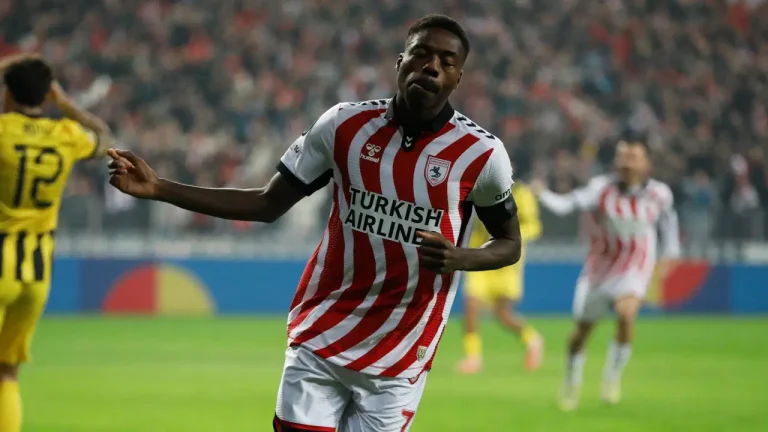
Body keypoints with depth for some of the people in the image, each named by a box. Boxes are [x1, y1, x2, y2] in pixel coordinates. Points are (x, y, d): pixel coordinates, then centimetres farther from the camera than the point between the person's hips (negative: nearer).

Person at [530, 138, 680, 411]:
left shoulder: (659, 194, -7)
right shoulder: (601, 188, -13)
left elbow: (668, 218, 15)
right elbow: (567, 204, -28)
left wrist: (670, 253, 14)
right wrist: (542, 194, -46)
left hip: (635, 270, -1)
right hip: (599, 268, 1)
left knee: (626, 313, -29)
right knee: (582, 329, 7)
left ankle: (613, 376, -7)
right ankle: (572, 383, 36)